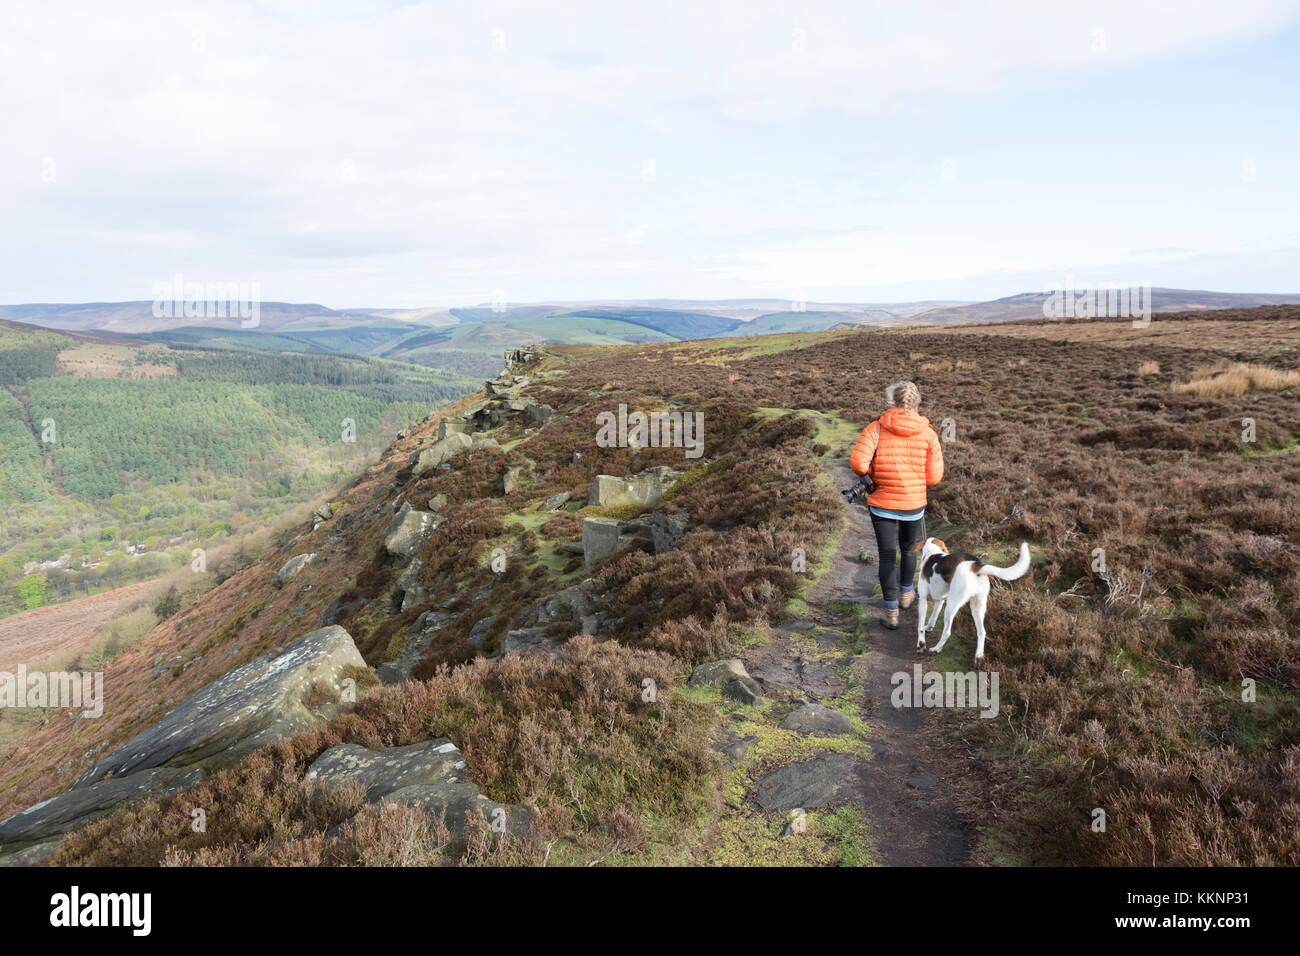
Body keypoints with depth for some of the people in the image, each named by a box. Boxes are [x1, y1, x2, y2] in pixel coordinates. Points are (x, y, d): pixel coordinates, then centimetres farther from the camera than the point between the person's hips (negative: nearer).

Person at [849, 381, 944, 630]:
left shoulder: (876, 428, -8)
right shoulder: (928, 434, -5)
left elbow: (858, 462, -20)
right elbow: (934, 477, -6)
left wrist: (872, 477, 0)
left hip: (882, 504, -1)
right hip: (914, 505, 1)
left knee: (887, 556, 7)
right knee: (909, 550, 25)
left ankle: (891, 612, 8)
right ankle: (906, 593, 45)